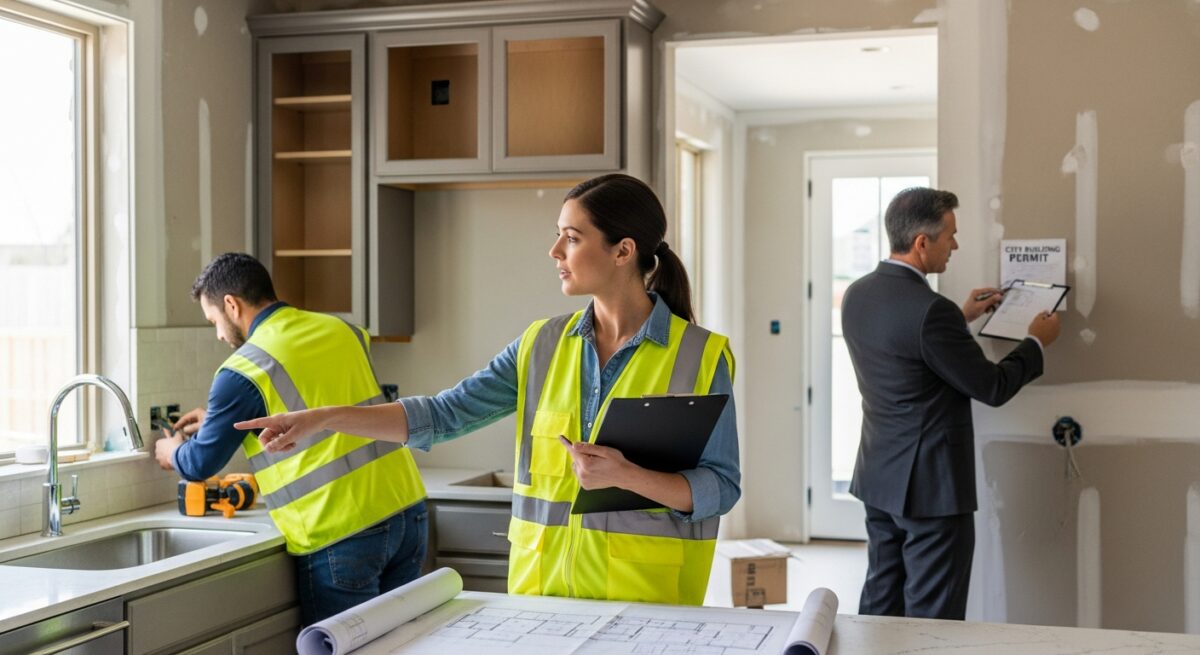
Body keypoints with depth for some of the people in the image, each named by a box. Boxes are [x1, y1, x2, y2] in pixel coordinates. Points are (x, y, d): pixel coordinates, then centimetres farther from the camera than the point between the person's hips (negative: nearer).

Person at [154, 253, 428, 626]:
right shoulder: (342, 330, 10)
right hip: (408, 511, 7)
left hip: (341, 536, -6)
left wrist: (173, 452, 28)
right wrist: (220, 420, 36)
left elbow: (201, 465, 4)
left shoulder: (244, 370, -8)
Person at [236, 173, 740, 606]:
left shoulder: (700, 356, -7)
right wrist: (325, 418, -8)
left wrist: (627, 477, -24)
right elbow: (445, 415, 0)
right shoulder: (542, 345, 4)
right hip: (540, 586, 4)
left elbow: (721, 487, -8)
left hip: (647, 599, -3)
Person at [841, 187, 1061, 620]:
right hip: (931, 486, -8)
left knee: (880, 608, 17)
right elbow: (993, 388, -14)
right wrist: (1037, 342, 3)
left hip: (880, 478, 9)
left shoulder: (858, 294, 2)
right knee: (932, 621, 2)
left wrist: (961, 317, 22)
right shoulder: (931, 310, -23)